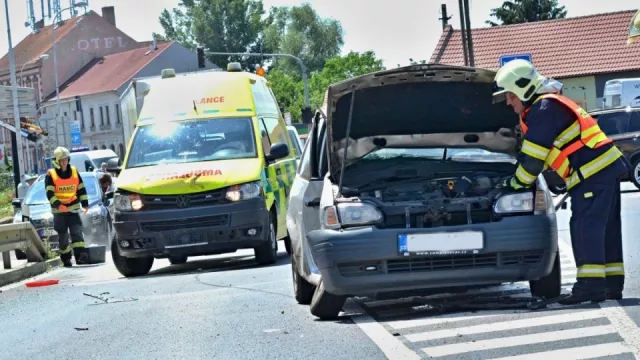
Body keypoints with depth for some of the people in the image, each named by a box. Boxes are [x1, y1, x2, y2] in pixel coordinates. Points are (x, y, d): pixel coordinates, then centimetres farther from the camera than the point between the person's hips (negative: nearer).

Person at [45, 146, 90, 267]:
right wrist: (57, 204, -26)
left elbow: (81, 189, 11)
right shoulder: (51, 175, -6)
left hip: (73, 209, 2)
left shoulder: (74, 172, 5)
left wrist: (85, 203, 5)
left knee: (77, 232, -9)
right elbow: (49, 193, -13)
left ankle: (81, 255, -18)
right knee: (63, 236, 4)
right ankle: (66, 259, 12)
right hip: (59, 211, -2)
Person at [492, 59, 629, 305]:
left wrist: (515, 184, -1)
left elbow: (533, 157, -12)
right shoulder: (545, 107, 23)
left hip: (594, 172, -11)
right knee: (604, 229, 10)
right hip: (607, 166, 11)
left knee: (585, 226, -13)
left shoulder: (545, 108, -11)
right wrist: (517, 179, 22)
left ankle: (591, 284, -18)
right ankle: (612, 284, 13)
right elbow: (533, 154, 27)